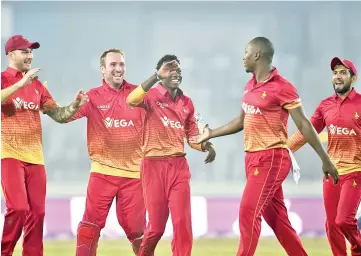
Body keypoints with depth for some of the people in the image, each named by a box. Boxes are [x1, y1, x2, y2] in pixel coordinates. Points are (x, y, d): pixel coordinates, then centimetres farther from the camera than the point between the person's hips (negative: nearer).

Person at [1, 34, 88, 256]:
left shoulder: (37, 85, 16)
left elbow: (58, 115, 15)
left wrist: (75, 105, -3)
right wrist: (21, 83, -27)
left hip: (35, 157, 6)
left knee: (37, 213, 3)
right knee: (18, 208, -18)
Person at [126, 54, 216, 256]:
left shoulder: (187, 103, 11)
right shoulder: (152, 96, -5)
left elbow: (192, 136, 14)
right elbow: (131, 101, -27)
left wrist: (207, 146, -7)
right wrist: (156, 77, -29)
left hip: (178, 166, 4)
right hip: (154, 165, -4)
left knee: (183, 222, -4)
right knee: (157, 224, 2)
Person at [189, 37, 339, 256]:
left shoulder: (282, 87, -12)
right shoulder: (250, 86, 11)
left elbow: (304, 125, -12)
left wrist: (326, 160, -13)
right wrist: (211, 134, 28)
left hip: (271, 158, -8)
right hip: (253, 157, 8)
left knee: (248, 211, -13)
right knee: (276, 217, 9)